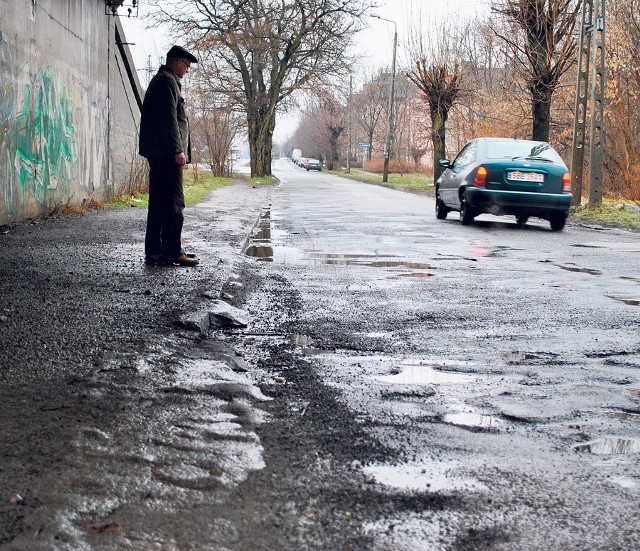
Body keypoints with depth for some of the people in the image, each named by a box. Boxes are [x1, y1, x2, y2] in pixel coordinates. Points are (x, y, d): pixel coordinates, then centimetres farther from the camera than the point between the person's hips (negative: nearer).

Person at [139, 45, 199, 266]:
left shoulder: (160, 80, 25)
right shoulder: (167, 81, -8)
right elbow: (169, 118, -17)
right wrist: (178, 149, -19)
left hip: (158, 153, 11)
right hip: (167, 151, -11)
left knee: (158, 202, 10)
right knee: (173, 203, -10)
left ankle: (154, 251, 12)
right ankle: (173, 252, -10)